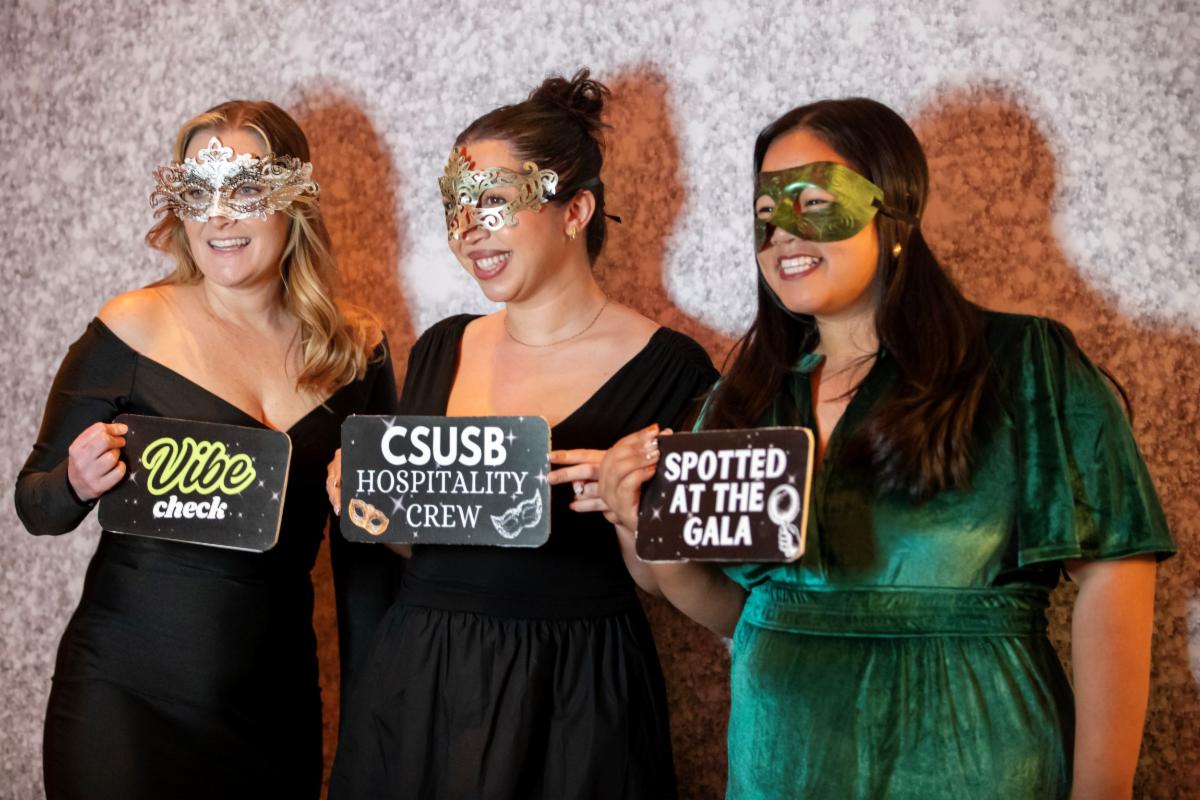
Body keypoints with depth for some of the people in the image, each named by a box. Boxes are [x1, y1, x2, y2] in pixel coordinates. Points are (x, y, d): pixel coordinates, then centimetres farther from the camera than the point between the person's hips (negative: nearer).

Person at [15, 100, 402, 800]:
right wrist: (78, 484, -21)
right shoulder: (134, 329, -8)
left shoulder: (356, 350, 1)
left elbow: (366, 553, 9)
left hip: (277, 707, 3)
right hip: (126, 697, -3)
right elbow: (35, 506, 1)